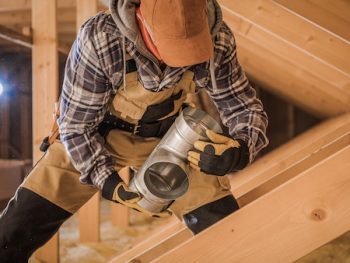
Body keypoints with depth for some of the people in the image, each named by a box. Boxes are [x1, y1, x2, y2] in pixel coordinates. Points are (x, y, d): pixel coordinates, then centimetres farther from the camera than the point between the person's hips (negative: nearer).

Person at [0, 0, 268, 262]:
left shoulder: (217, 41, -25)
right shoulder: (99, 39, -32)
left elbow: (245, 108, -12)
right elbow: (75, 126, -19)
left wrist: (241, 150, -34)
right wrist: (109, 182, -26)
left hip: (166, 141, 2)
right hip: (94, 141, -1)